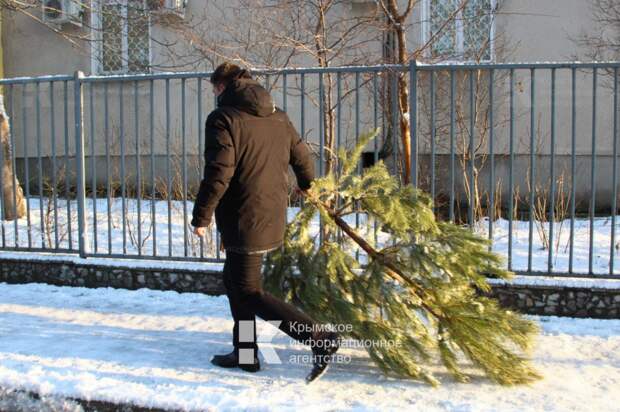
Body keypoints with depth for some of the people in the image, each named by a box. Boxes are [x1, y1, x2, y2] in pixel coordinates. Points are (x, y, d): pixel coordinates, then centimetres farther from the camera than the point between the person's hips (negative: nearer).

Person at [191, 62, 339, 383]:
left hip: (244, 221, -9)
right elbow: (302, 156, 20)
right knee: (234, 279, 22)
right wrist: (306, 184, 41)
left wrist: (201, 217, -9)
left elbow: (218, 174, -19)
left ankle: (320, 338, -7)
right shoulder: (278, 117, 11)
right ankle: (245, 352, 28)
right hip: (273, 216, 9)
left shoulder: (223, 118, -12)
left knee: (249, 293, -1)